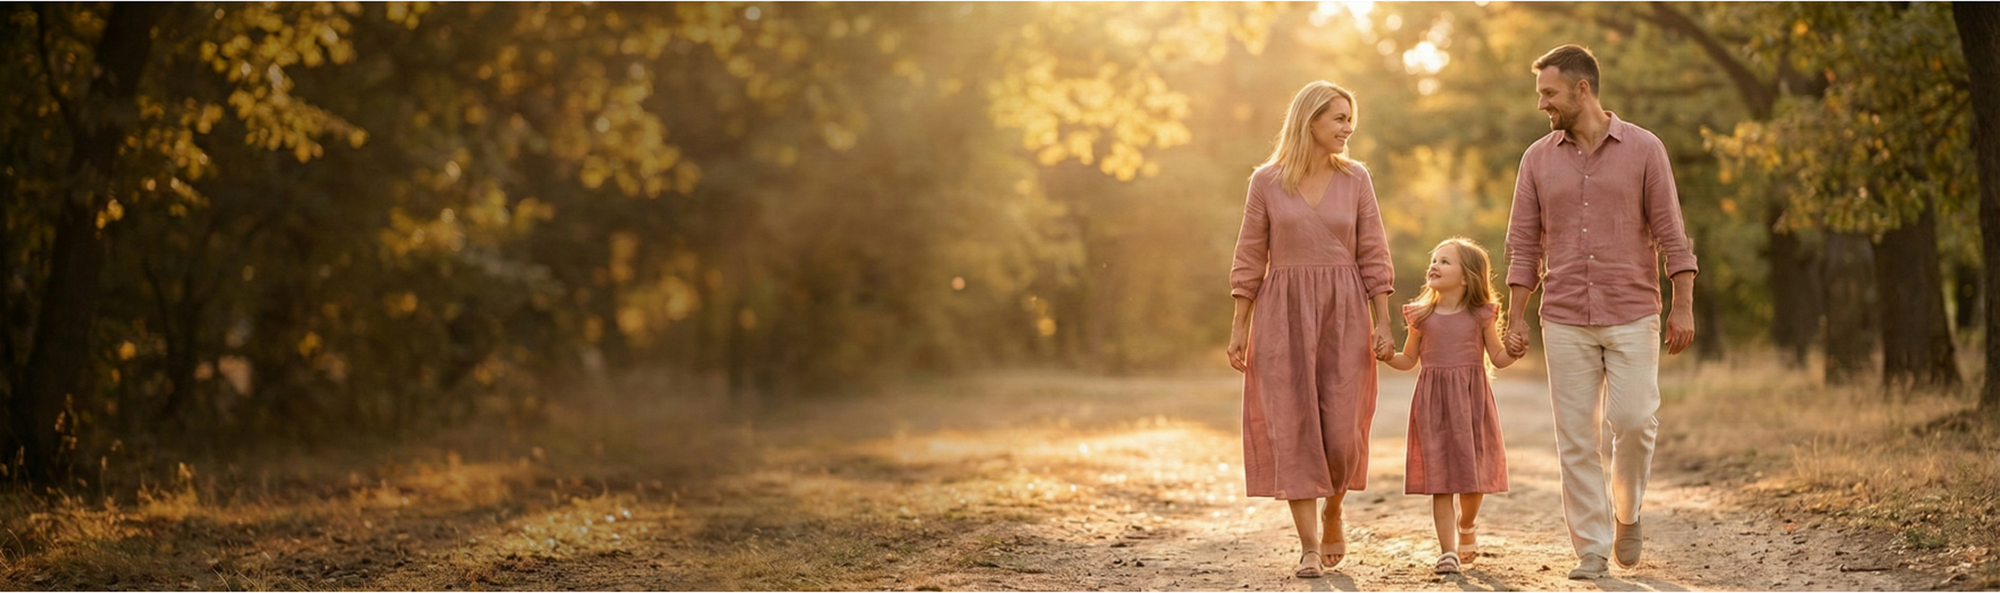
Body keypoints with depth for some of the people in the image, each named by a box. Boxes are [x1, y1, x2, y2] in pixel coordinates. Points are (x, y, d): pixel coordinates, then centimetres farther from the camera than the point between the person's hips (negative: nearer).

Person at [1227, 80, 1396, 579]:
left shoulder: (1355, 178, 4)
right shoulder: (1266, 181, 0)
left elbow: (1374, 256, 4)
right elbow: (1250, 258, 3)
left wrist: (1382, 323, -1)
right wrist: (1238, 326, 0)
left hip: (1343, 314, 1)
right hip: (1283, 314, -1)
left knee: (1341, 431, -2)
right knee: (1291, 429, -4)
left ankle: (1332, 514, 27)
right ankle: (1310, 547, 1)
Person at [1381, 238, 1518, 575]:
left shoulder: (1480, 315, 2)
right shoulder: (1422, 316, 6)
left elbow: (1498, 358, 5)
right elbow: (1408, 360, 13)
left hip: (1471, 399, -1)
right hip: (1433, 403, 1)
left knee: (1473, 476, 5)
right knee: (1439, 479, -4)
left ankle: (1467, 525, 37)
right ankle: (1448, 552, -2)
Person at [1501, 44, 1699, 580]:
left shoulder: (1643, 149, -1)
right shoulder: (1538, 159, 5)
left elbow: (1671, 232, -2)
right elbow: (1523, 244, 6)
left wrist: (1683, 306, -8)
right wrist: (1516, 318, 1)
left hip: (1633, 315, -2)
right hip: (1566, 321, 2)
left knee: (1633, 422, -10)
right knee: (1577, 438, 0)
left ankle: (1625, 510, 19)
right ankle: (1592, 551, 7)